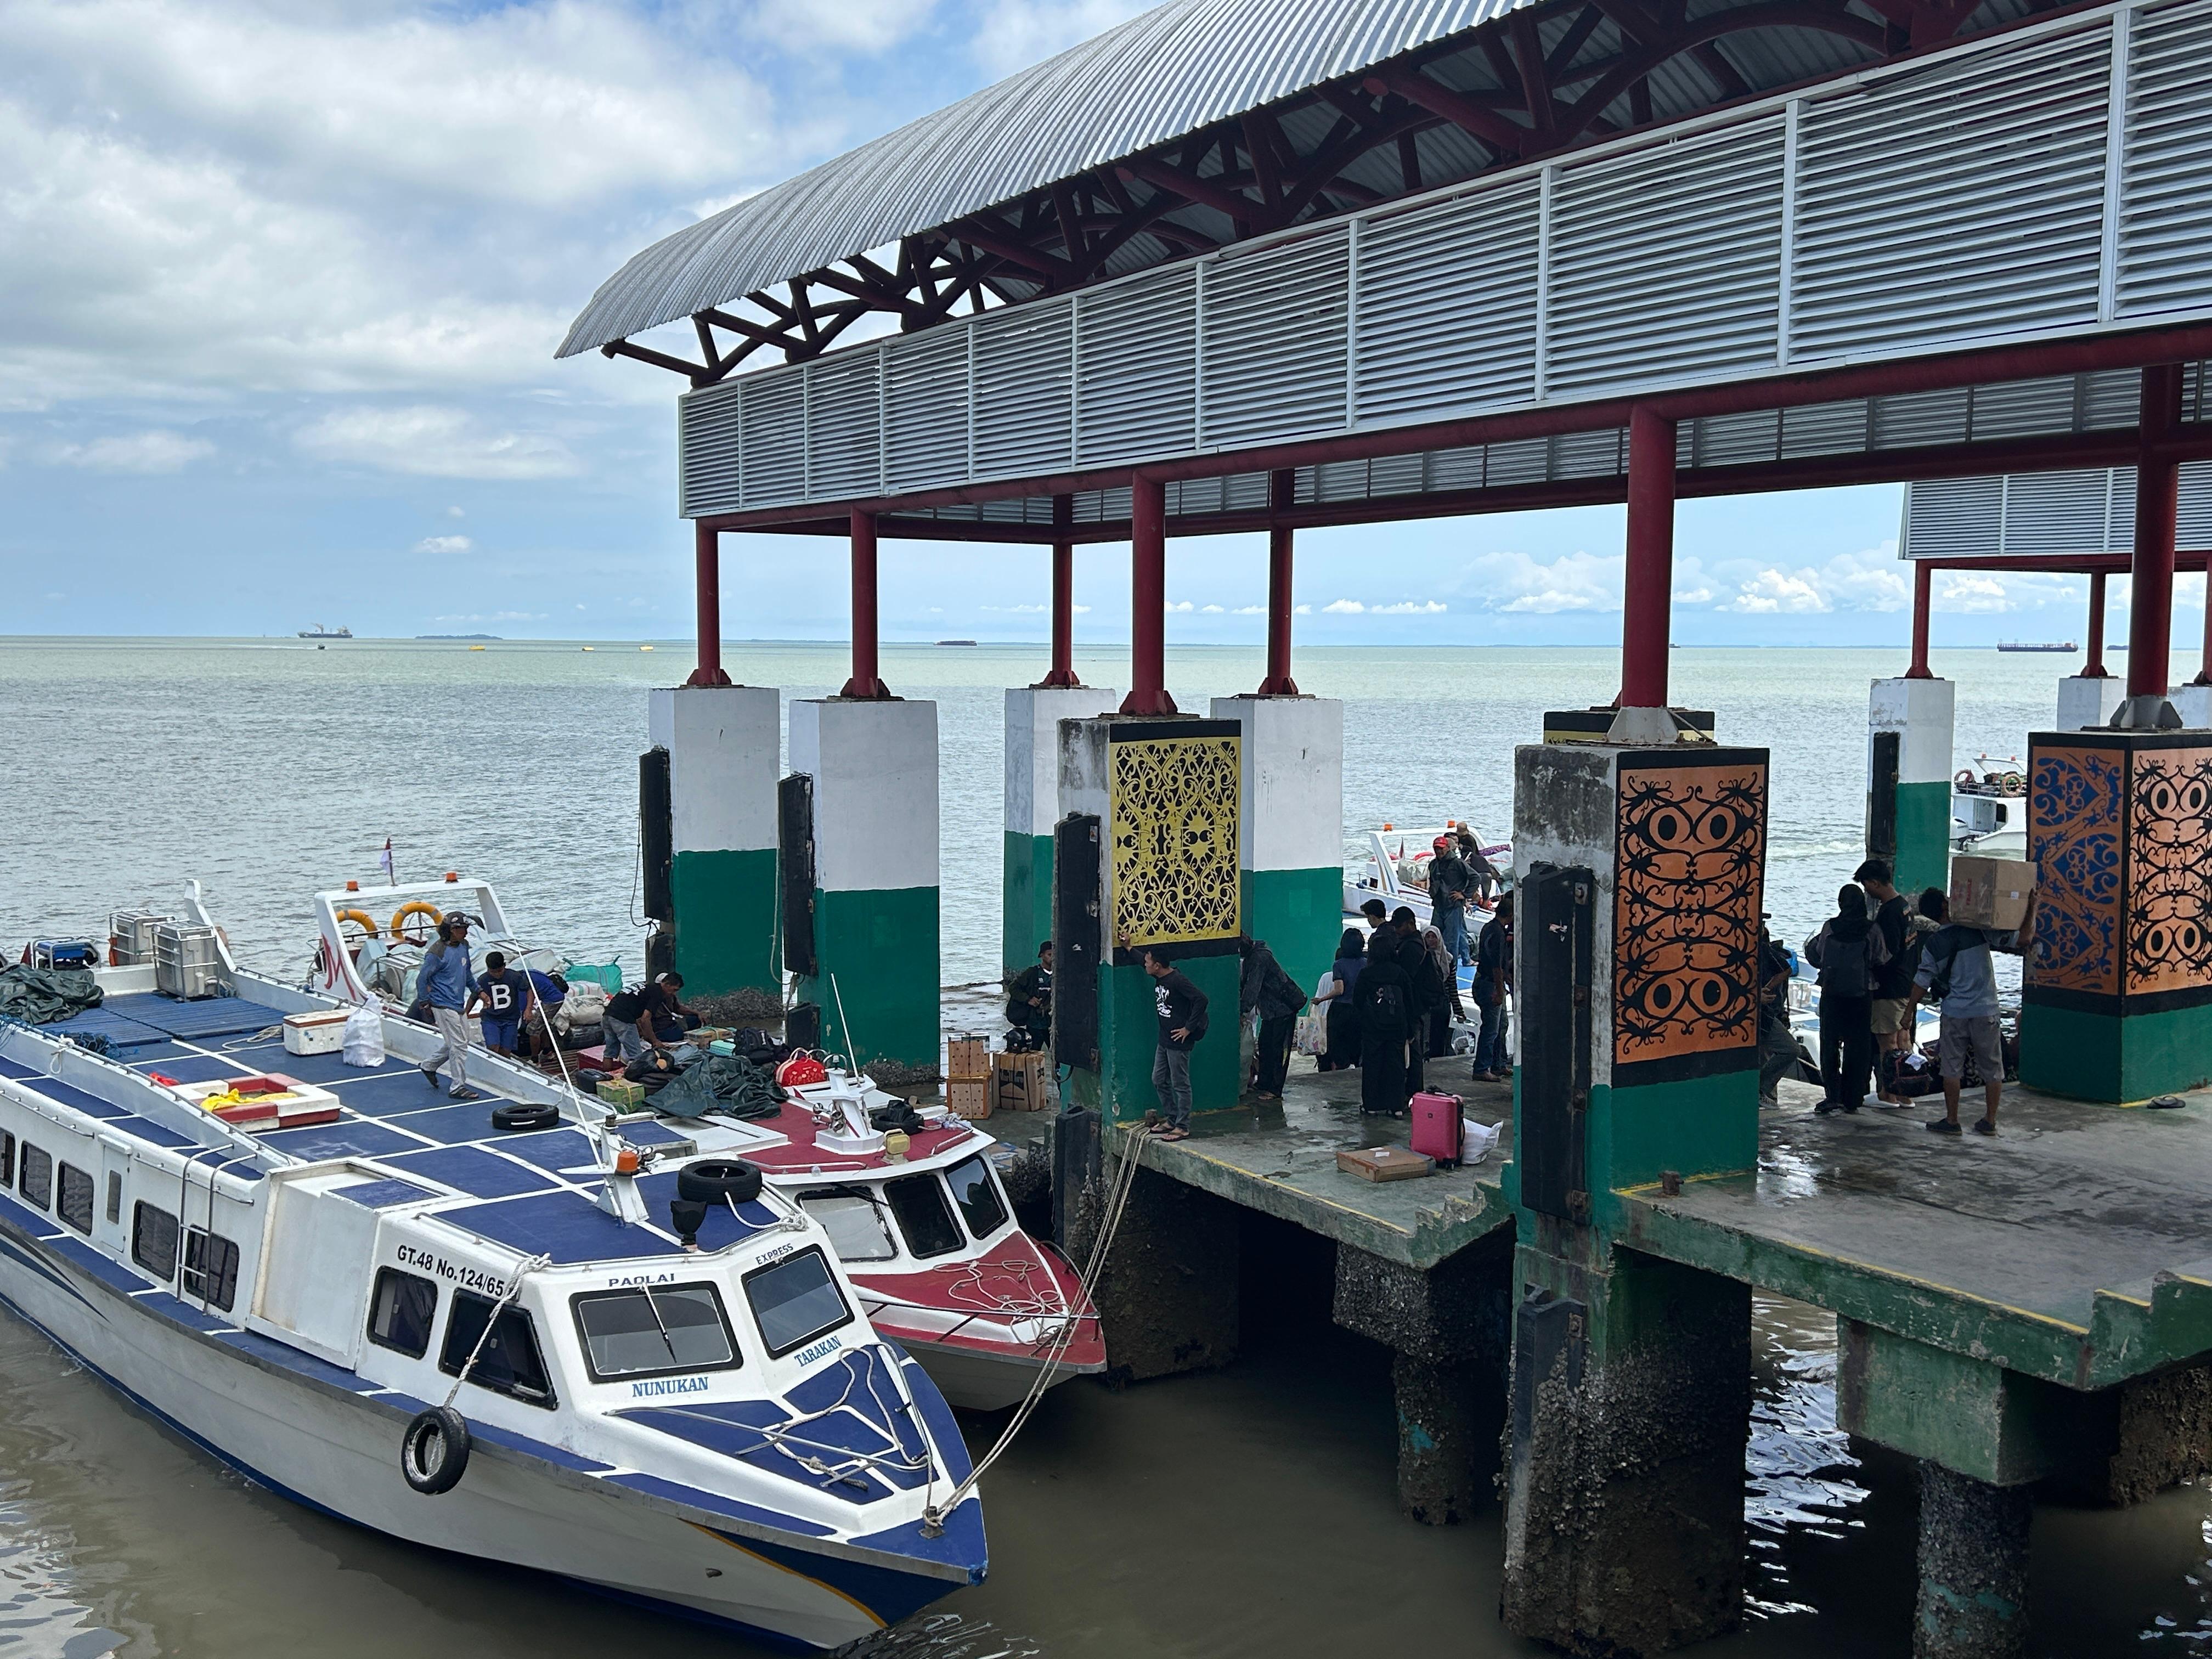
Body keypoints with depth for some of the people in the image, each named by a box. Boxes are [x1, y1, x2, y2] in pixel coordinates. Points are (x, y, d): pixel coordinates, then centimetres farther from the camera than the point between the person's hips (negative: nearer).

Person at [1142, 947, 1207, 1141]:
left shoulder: (1177, 981, -20)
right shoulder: (1159, 980, 8)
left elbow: (1201, 999, -27)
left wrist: (1188, 1029, -23)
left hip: (1178, 1042, -10)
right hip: (1164, 1041, 10)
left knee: (1180, 1084, -1)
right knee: (1159, 1080, 16)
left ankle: (1182, 1128, 6)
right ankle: (1171, 1120, 27)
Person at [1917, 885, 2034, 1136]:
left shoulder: (1933, 944, -1)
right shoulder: (1979, 929, -7)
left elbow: (1921, 983, 2)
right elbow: (2024, 936, -9)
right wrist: (2032, 908, 3)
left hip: (1954, 1012, 1)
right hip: (1986, 1011, -1)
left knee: (1952, 1068, 8)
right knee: (1992, 1068, 11)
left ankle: (1951, 1121, 11)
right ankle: (1990, 1121, 16)